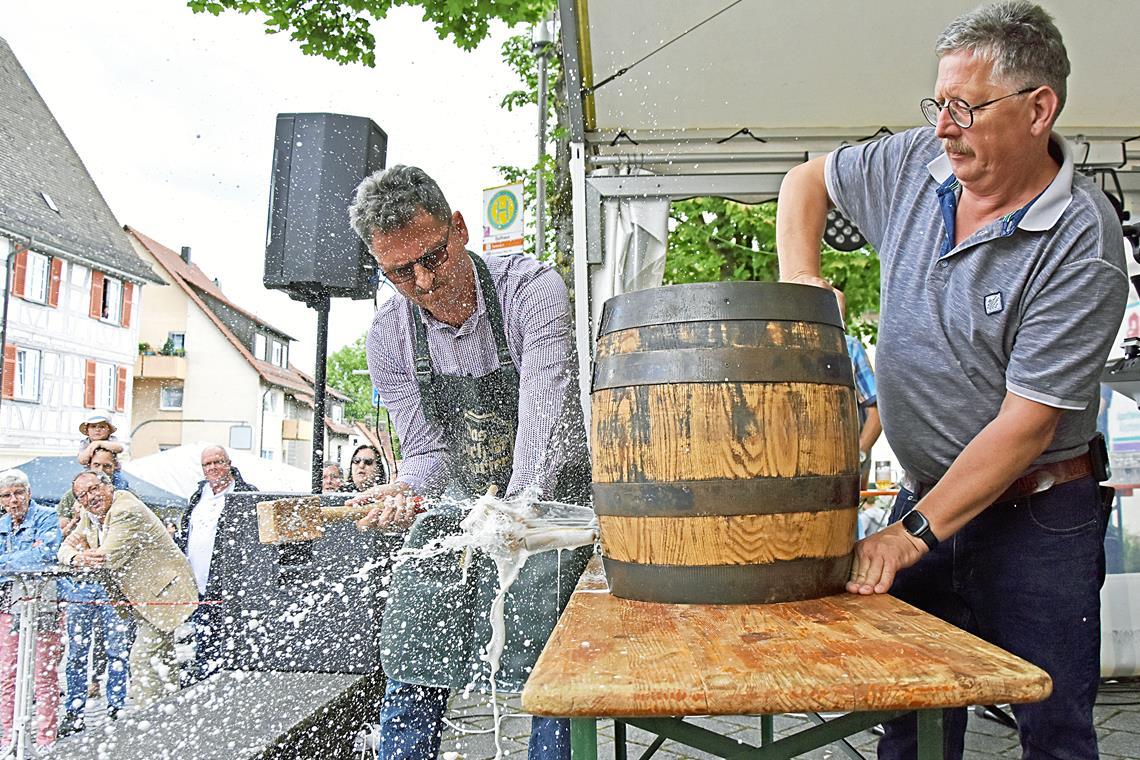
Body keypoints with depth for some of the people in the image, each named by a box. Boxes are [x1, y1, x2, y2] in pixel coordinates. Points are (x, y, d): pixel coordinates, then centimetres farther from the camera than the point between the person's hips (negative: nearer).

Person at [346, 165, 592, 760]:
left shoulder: (532, 288, -19)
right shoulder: (388, 336, -5)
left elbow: (543, 410, -31)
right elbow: (428, 451, -1)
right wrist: (408, 491, -24)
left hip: (546, 493, -3)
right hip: (456, 502, 4)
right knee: (410, 669, 3)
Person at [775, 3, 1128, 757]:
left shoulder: (1083, 244, -19)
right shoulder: (917, 165, -2)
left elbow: (1025, 424, -21)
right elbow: (807, 180, 16)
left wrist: (915, 533, -21)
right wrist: (799, 278, -2)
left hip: (1035, 518, -4)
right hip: (926, 496, 5)